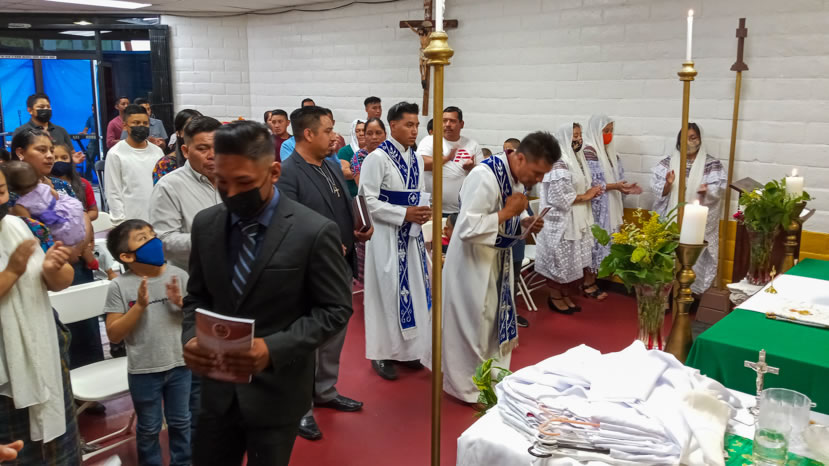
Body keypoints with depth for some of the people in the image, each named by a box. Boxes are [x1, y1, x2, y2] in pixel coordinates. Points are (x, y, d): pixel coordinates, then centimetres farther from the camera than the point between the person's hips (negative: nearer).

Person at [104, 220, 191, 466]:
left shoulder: (178, 275, -6)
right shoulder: (120, 286, -11)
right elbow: (114, 334, -11)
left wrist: (181, 303, -18)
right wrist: (139, 306, -21)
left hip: (180, 365, 2)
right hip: (143, 371, -2)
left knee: (181, 422, 19)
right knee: (149, 428, 17)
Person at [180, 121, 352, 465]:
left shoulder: (314, 232, -15)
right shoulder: (205, 224, 0)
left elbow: (335, 309, -11)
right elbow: (197, 296, 9)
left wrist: (273, 349, -22)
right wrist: (191, 337, -11)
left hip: (276, 392, -4)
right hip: (218, 389, 4)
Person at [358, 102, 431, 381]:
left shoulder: (417, 160, 8)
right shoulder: (377, 158, -13)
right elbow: (367, 201, -17)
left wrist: (422, 213, -2)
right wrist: (405, 214, -20)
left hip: (411, 234, 7)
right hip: (386, 235, -7)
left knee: (412, 290, 11)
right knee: (387, 291, 1)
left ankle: (407, 349, 25)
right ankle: (382, 353, 15)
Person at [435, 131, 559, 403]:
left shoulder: (518, 176, -1)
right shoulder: (485, 176, -28)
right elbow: (467, 228, -32)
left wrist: (525, 222, -8)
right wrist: (507, 212, -26)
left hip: (498, 259, 9)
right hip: (473, 261, -9)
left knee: (495, 320, 19)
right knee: (472, 324, 5)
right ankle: (467, 387, 23)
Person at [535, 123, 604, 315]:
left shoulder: (576, 158, 10)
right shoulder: (558, 162, -19)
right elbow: (560, 196, -24)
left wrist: (591, 192, -1)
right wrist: (586, 196, -14)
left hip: (576, 219, 9)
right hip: (560, 220, -9)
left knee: (570, 259, 14)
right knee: (559, 259, 2)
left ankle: (565, 296, 26)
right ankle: (555, 298, 15)